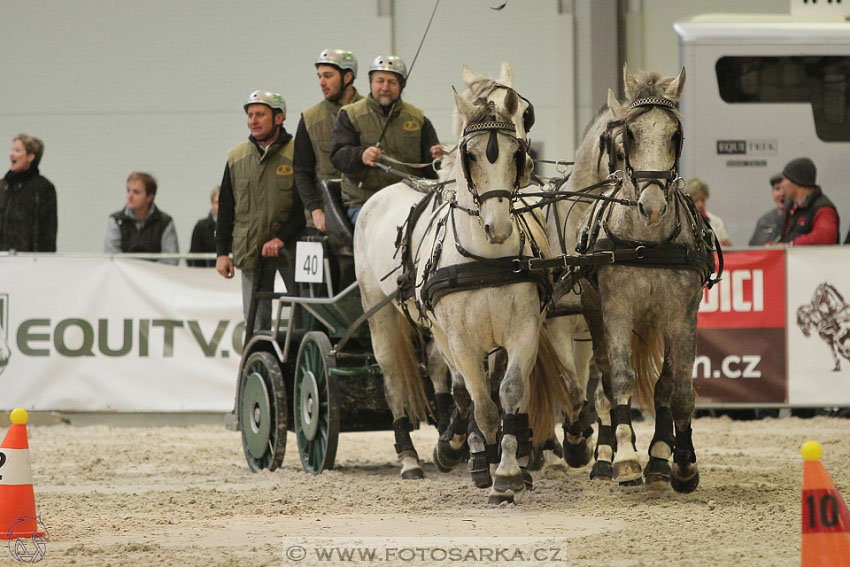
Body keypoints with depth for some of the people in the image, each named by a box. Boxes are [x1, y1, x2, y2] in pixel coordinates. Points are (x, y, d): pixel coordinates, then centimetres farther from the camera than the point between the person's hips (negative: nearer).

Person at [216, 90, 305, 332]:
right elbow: (225, 209, 14)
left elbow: (305, 205, -7)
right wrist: (222, 252, 8)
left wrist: (281, 238, -17)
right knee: (256, 323, 2)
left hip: (288, 248, -3)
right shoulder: (237, 157, 10)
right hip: (250, 252, 3)